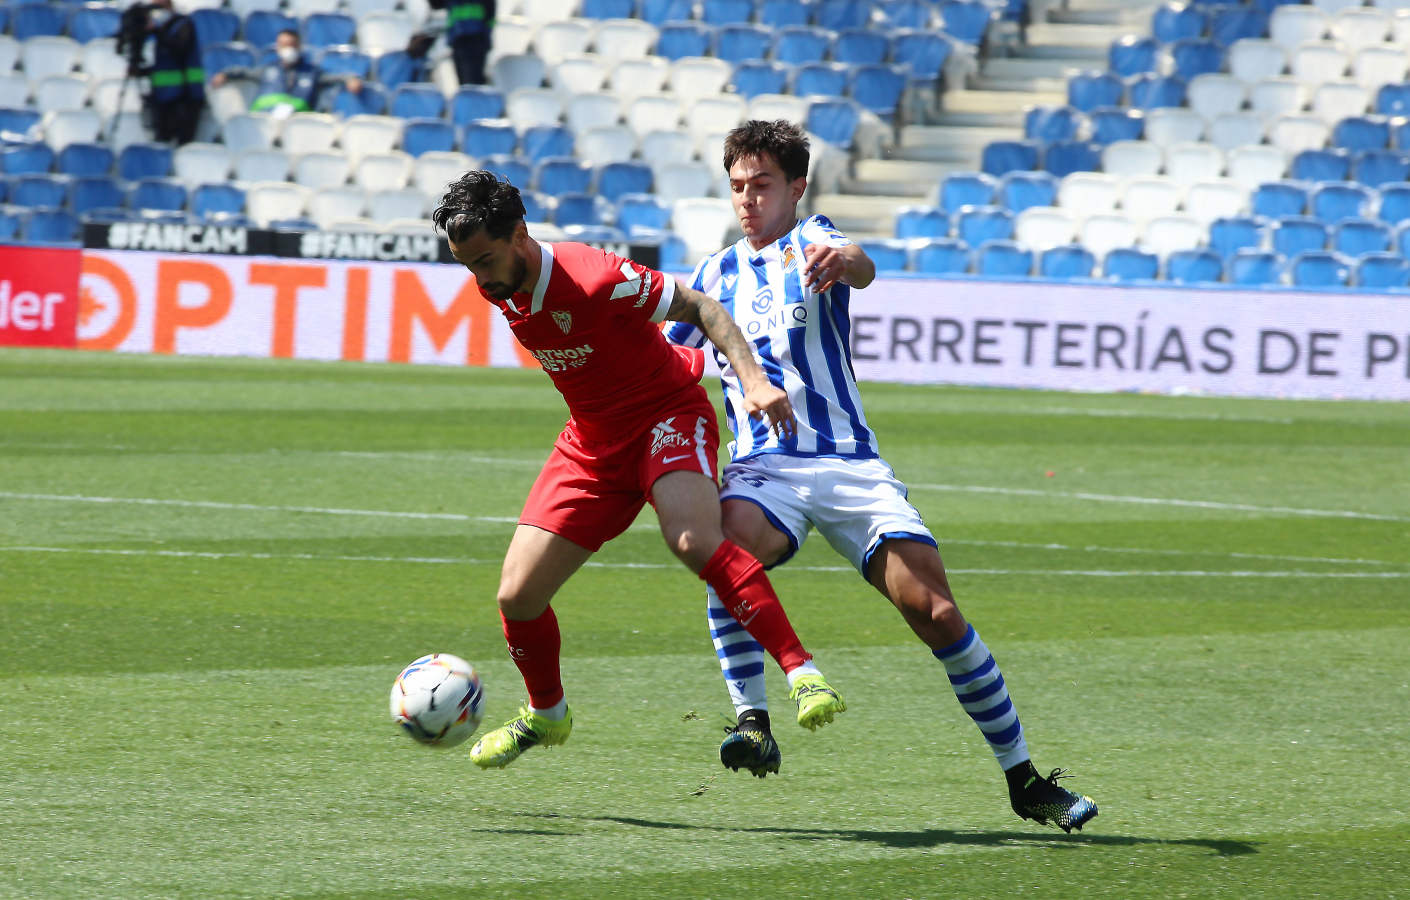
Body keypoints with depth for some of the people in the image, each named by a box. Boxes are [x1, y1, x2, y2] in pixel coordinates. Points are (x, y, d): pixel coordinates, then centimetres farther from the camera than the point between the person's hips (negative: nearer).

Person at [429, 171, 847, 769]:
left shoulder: (593, 278, -27)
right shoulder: (499, 288, -6)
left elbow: (698, 308, -19)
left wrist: (754, 378, -30)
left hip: (667, 416, -7)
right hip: (592, 442, 7)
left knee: (692, 540, -37)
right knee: (517, 595, -1)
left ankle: (802, 673, -35)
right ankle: (545, 715, 28)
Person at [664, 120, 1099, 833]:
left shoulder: (811, 241, 4)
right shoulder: (718, 272, 17)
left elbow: (862, 270, -21)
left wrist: (844, 261, -47)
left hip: (850, 465, -2)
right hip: (764, 466, 2)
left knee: (937, 614, -12)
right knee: (728, 549, -34)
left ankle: (1024, 779, -1)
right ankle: (753, 721, -30)